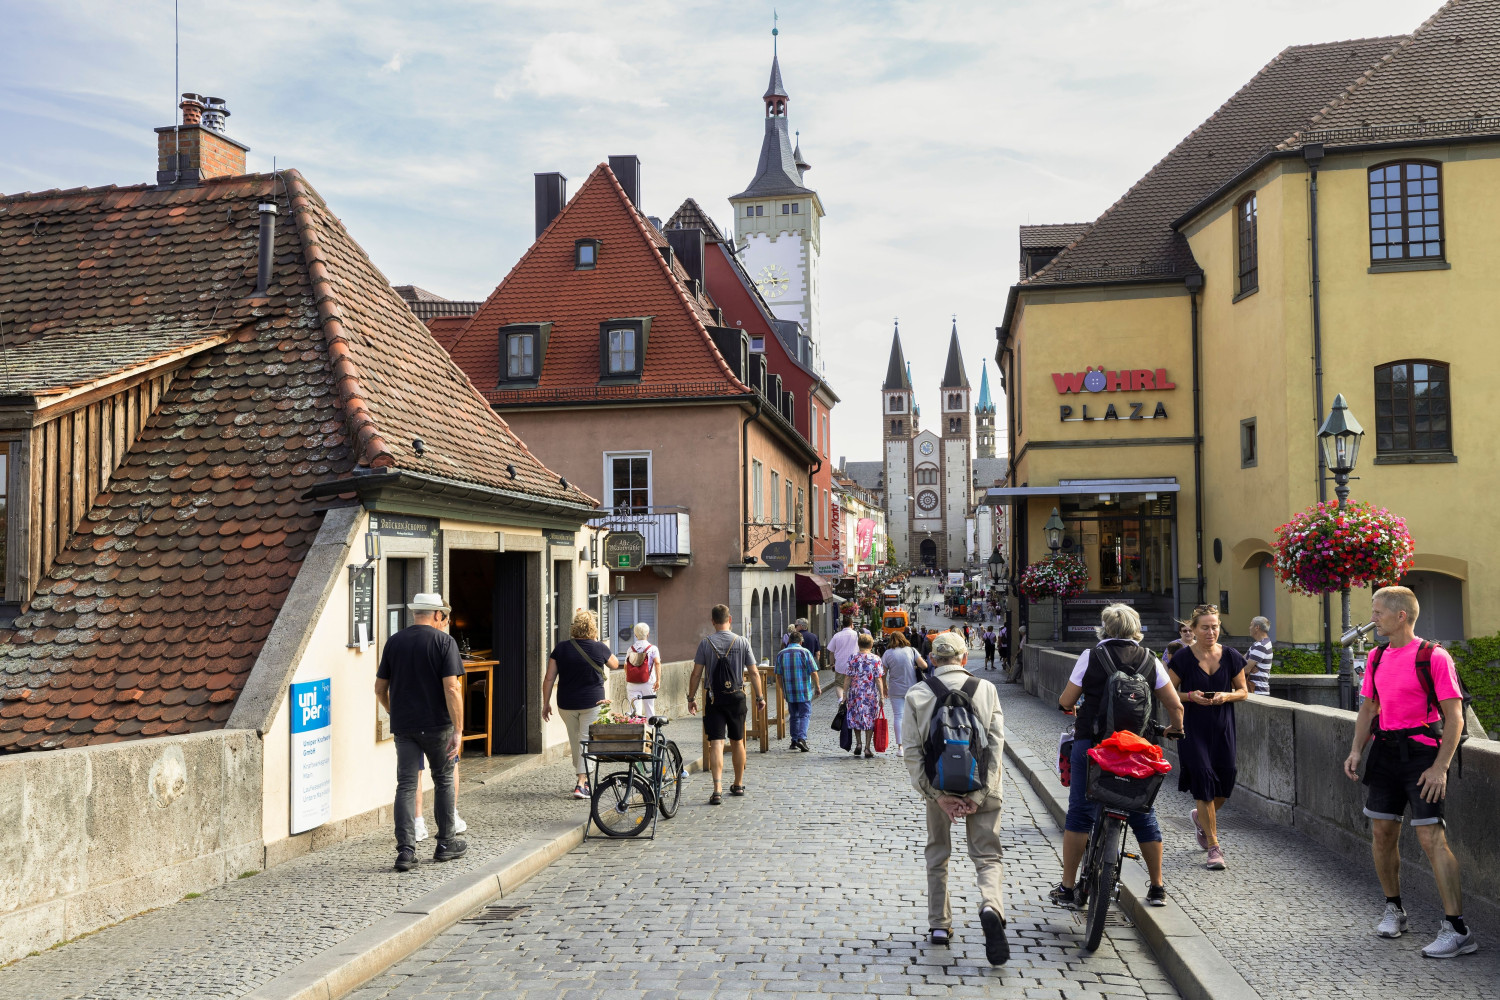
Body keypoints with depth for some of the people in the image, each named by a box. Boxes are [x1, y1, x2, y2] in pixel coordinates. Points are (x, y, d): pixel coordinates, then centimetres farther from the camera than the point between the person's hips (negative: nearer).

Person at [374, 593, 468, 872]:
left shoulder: (393, 642, 5)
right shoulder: (444, 642, -7)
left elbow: (380, 688, 9)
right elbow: (451, 688, -16)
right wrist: (458, 730, -15)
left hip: (403, 726, 3)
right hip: (437, 724, -3)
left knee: (406, 785, 4)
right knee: (443, 780, 13)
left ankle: (405, 850, -4)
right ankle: (446, 844, 21)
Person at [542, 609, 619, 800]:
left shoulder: (561, 648, -3)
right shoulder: (599, 648, -7)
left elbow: (549, 679, -2)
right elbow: (615, 665, 14)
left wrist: (546, 703, 7)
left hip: (566, 704, 3)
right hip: (592, 703, -2)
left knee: (575, 742, 18)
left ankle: (582, 779, 29)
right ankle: (582, 784, -9)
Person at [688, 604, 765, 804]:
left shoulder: (705, 643, -5)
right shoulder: (742, 642, -2)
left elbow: (696, 673, -5)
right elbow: (753, 673, -1)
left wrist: (691, 698, 4)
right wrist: (760, 696, 9)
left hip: (714, 698, -2)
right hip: (736, 697, 2)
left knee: (716, 743, -5)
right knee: (737, 741, 15)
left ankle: (718, 789, -16)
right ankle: (738, 785, 29)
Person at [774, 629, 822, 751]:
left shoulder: (781, 654, 5)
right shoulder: (804, 652, -5)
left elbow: (778, 675, 8)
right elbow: (813, 672, -7)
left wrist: (782, 689, 21)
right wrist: (817, 687, 4)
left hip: (789, 691, 3)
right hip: (804, 691, -3)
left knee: (794, 715, 15)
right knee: (805, 714, 1)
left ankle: (794, 740, 16)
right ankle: (801, 738, -16)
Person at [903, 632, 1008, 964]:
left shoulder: (917, 694, -2)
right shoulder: (986, 689, -2)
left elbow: (913, 751, -9)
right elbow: (995, 743, -9)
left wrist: (938, 795, -11)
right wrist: (978, 795, -12)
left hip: (939, 787, 1)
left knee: (937, 855, 19)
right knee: (987, 855, 6)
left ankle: (939, 925, 23)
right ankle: (991, 906, -22)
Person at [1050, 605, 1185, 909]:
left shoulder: (1091, 656, -2)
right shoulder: (1150, 660, 6)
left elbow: (1066, 701, 0)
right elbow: (1175, 705, 5)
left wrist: (1069, 705, 24)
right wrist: (1176, 729, 26)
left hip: (1091, 743, -2)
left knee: (1080, 813, 4)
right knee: (1144, 815, 13)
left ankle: (1067, 888, 7)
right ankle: (1157, 888, 20)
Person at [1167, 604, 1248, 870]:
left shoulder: (1231, 656, 2)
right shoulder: (1182, 658, -5)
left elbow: (1244, 691, 10)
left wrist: (1227, 696, -10)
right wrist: (1190, 696, -17)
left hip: (1222, 728, 3)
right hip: (1192, 728, -3)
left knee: (1225, 782, 3)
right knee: (1204, 781, -9)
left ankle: (1201, 817, 38)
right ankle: (1213, 847, 1)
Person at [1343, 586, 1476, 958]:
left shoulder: (1433, 656, -10)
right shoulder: (1377, 658, 11)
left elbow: (1454, 717, -11)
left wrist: (1440, 767, -17)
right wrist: (1356, 751, 4)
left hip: (1421, 752, -7)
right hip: (1384, 751, 7)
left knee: (1431, 838, -11)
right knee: (1382, 833, 10)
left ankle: (1457, 929, -7)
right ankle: (1393, 909, 27)